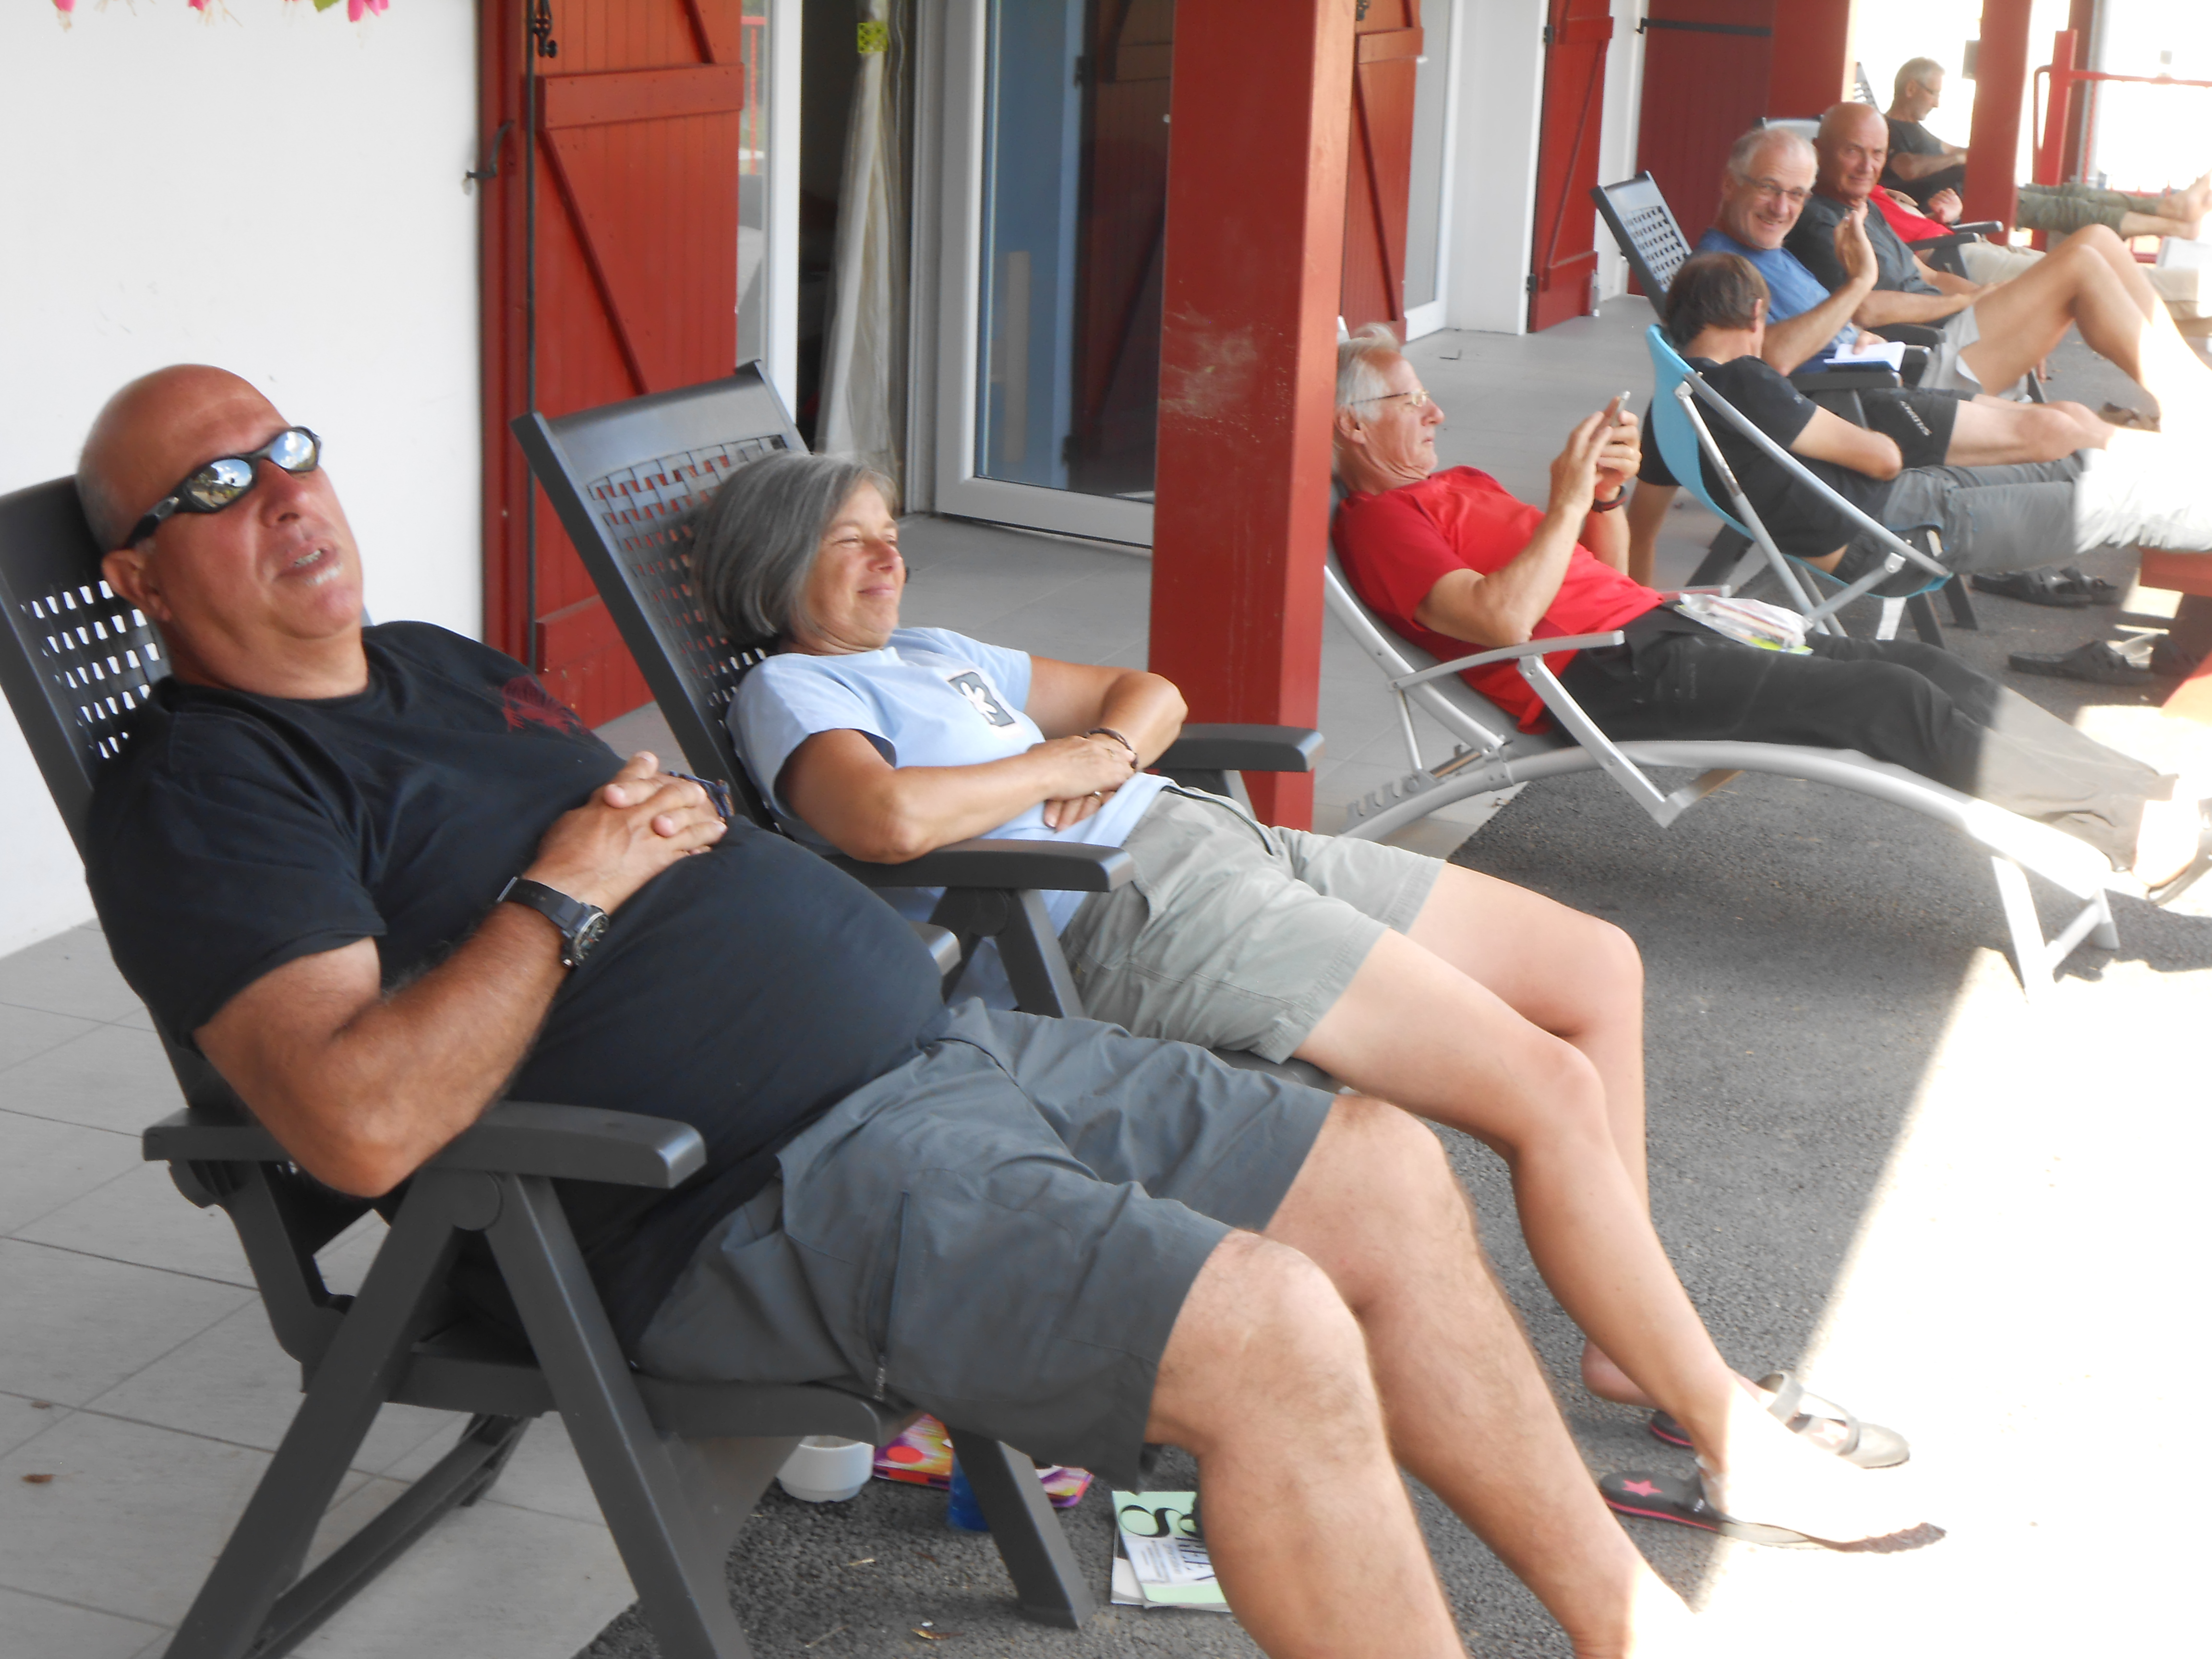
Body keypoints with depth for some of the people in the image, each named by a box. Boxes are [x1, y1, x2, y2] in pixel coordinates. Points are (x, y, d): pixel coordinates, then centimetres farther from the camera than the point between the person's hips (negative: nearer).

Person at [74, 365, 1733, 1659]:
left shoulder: (439, 666, 20)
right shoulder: (204, 787, -7)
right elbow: (362, 1120, -23)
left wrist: (681, 817, 7)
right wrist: (565, 892, -13)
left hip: (944, 1047, 10)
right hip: (774, 1188, -10)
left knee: (1387, 1171, 7)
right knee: (1273, 1334, -25)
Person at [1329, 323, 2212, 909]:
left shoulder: (1457, 486, 25)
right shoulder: (1379, 520, -5)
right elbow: (1503, 618, -21)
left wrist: (1604, 496, 7)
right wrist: (1568, 502, -15)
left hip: (1656, 627, 10)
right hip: (1605, 673, -10)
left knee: (1918, 665, -4)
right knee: (1890, 700, -17)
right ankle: (2136, 827, -13)